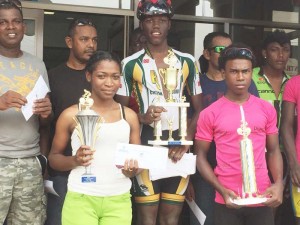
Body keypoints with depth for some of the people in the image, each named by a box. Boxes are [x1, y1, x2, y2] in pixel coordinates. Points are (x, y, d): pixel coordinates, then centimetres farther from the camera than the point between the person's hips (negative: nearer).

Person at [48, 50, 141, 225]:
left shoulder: (130, 116, 7)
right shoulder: (71, 115, -1)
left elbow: (138, 159, 11)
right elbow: (53, 157, 4)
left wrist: (132, 170, -11)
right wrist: (74, 160, -15)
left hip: (119, 201, 3)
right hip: (80, 199, -2)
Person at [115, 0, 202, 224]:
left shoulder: (187, 62, 8)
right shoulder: (131, 64, 2)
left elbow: (199, 109, 8)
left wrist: (186, 140, -8)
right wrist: (142, 117, -16)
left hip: (179, 146, 2)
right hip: (146, 147, -2)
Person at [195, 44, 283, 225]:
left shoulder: (267, 109, 4)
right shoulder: (209, 114, -4)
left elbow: (273, 151, 8)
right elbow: (201, 156, -1)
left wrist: (279, 184, -6)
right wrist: (222, 191, -11)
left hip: (262, 199, 2)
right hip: (228, 201, -2)